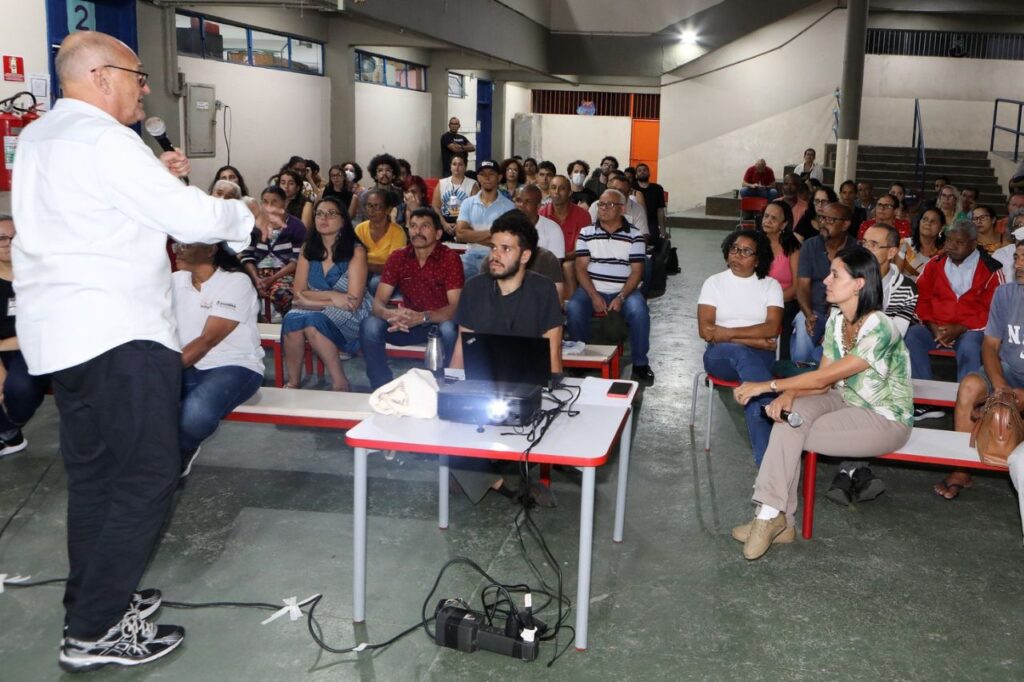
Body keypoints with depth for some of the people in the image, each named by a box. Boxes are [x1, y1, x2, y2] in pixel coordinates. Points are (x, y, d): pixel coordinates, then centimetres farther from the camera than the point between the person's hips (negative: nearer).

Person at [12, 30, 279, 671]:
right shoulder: (102, 139, -15)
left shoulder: (38, 137, 15)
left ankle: (92, 601, 28)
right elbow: (191, 219, -17)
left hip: (59, 329, 10)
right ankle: (95, 632, 1)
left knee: (93, 472, 17)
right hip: (117, 332, -10)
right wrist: (248, 214, 0)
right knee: (149, 474, -4)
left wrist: (155, 175, 16)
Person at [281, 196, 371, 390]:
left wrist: (315, 298, -12)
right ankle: (293, 382, -12)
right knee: (292, 319, -28)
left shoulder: (355, 250, -10)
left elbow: (353, 301, -15)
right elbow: (299, 294, -3)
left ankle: (340, 382, -18)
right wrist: (332, 296, -17)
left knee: (313, 322, -32)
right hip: (315, 311, 4)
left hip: (349, 315, -4)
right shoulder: (307, 249, 4)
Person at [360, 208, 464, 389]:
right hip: (408, 323, 3)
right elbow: (378, 301, -6)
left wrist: (422, 317, -39)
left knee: (451, 329, -37)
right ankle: (383, 388, -9)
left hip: (441, 322, -3)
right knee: (369, 325, -22)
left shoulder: (450, 258, -13)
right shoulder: (397, 258, -2)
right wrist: (389, 314, -32)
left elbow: (455, 306, -21)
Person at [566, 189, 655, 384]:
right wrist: (594, 296, -14)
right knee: (573, 308, -29)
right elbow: (580, 268, 0)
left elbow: (636, 271, -2)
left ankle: (640, 363, -14)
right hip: (592, 289, 1)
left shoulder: (634, 236, 2)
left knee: (638, 310, -31)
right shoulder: (586, 233, 5)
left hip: (624, 291, -1)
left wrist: (621, 297, -16)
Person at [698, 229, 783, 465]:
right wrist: (754, 340, -11)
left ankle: (767, 459, -38)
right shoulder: (714, 283, 7)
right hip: (720, 355, 0)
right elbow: (706, 330, -6)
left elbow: (772, 328, -6)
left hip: (760, 357, 1)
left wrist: (729, 333, -14)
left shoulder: (770, 285, 9)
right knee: (742, 353, -38)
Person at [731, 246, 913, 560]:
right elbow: (823, 382, -1)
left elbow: (824, 378, -24)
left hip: (885, 419, -7)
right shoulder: (836, 319, 0)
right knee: (790, 411, -21)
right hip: (847, 401, 7)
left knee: (789, 433, -22)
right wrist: (789, 393, -21)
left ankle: (774, 517, -9)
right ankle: (774, 517, -21)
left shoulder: (878, 329, -26)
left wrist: (767, 386, -20)